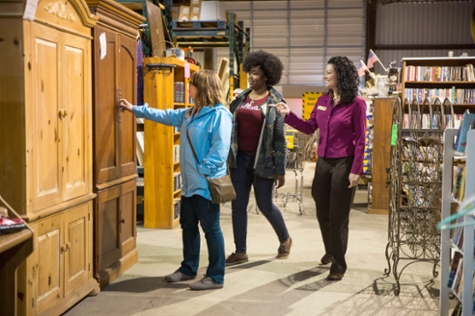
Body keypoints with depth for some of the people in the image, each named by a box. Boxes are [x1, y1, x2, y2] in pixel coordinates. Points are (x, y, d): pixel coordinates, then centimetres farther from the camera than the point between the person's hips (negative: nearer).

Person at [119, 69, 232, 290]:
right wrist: (135, 109, 25)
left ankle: (216, 276, 9)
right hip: (190, 182, 10)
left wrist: (204, 171, -23)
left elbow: (220, 149, -22)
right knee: (188, 226, 17)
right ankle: (188, 269, 32)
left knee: (211, 229, -1)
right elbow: (165, 116, 23)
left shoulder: (219, 115, -15)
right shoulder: (190, 113, 15)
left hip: (206, 183, -10)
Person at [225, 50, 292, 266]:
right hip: (239, 158, 5)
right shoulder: (241, 97, 6)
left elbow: (279, 138, -9)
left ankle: (285, 239, 32)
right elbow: (229, 125, 12)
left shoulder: (275, 101, -8)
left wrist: (280, 169, -12)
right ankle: (240, 252, 17)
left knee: (265, 205, 6)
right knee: (238, 205, 5)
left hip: (262, 160, -5)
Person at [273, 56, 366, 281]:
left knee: (338, 215, 1)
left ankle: (338, 264, 16)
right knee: (322, 212, 15)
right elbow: (309, 128, 13)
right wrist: (289, 115, 1)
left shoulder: (356, 104, -11)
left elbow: (360, 140, -11)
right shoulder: (323, 101, 7)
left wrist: (356, 171, -15)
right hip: (323, 162, 6)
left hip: (344, 163, -6)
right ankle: (330, 251, 40)